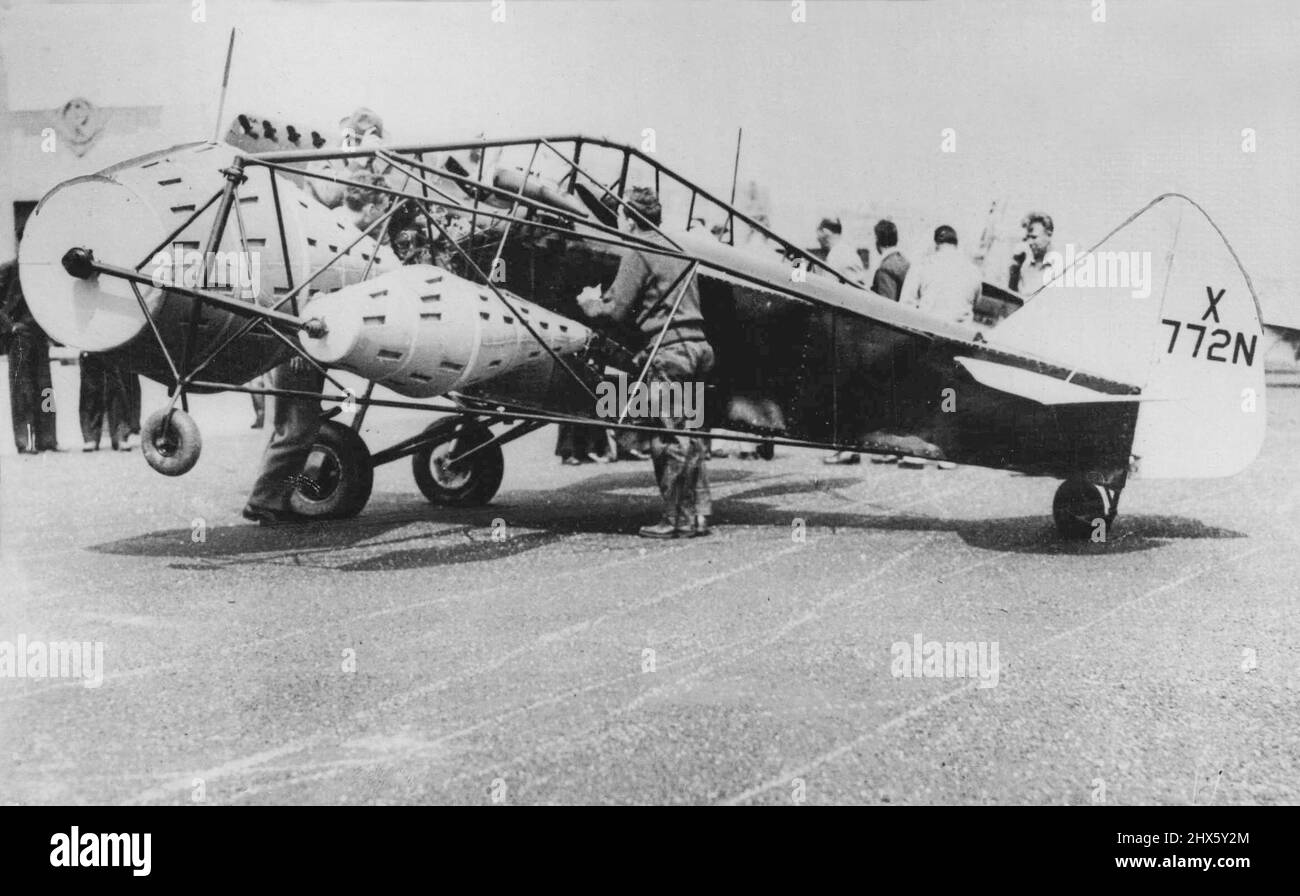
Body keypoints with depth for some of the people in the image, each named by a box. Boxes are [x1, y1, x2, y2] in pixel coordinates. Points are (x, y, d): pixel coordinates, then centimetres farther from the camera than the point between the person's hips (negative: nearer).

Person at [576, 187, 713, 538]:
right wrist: (604, 299, 26)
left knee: (669, 438, -4)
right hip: (697, 344, 9)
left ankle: (677, 519, -1)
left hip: (669, 350, -9)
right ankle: (699, 513, 13)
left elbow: (618, 310, -10)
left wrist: (592, 302, 11)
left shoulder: (638, 253, -6)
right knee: (688, 434, 12)